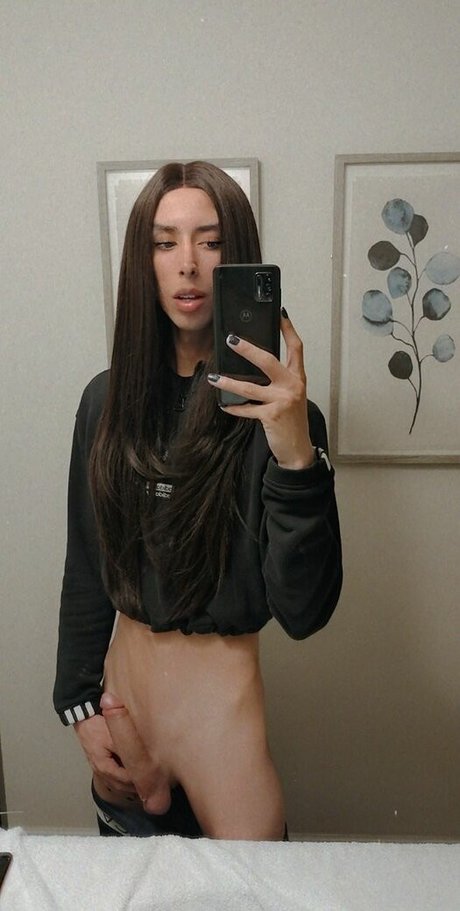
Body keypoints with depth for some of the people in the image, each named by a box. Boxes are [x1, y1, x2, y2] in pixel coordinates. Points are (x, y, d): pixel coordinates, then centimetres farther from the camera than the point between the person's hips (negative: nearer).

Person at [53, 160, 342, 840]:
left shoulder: (273, 408, -15)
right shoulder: (108, 399, -3)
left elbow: (304, 613, -21)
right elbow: (86, 568, 5)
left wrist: (296, 453, -33)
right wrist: (79, 705, 5)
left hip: (219, 704, -4)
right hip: (119, 687, 4)